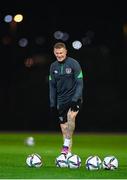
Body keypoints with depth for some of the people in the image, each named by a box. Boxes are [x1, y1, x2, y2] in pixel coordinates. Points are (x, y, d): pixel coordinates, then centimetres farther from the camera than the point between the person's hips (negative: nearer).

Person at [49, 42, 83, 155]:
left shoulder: (74, 64, -8)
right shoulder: (53, 67, 7)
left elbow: (80, 83, -10)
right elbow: (52, 86, 13)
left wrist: (75, 99, -19)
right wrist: (52, 103, 8)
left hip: (74, 99, -5)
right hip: (61, 101, 5)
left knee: (71, 116, -30)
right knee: (63, 125, 5)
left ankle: (66, 145, -27)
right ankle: (68, 153, 14)